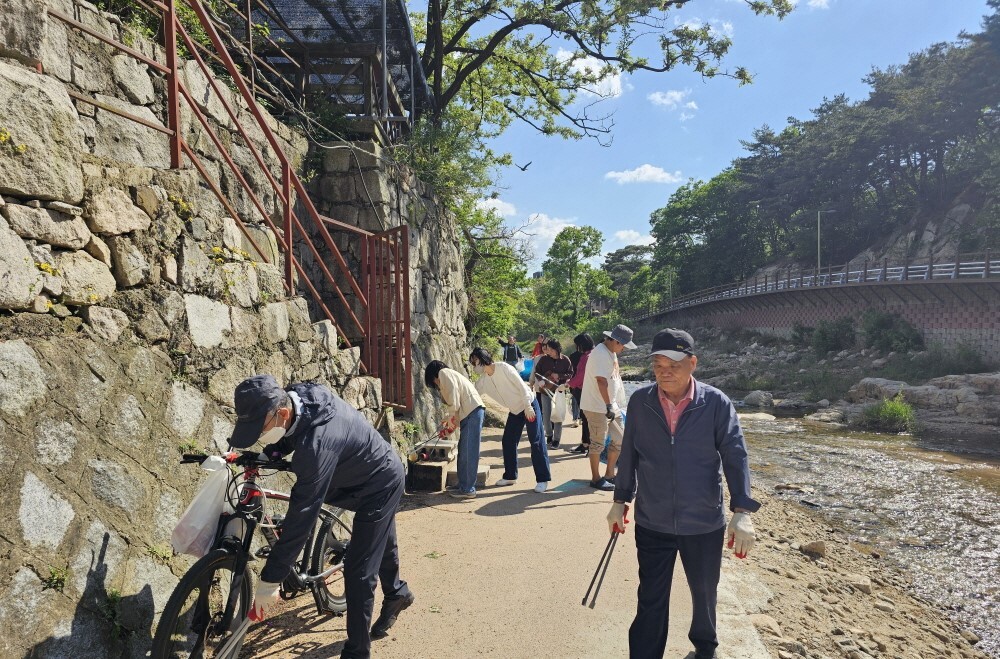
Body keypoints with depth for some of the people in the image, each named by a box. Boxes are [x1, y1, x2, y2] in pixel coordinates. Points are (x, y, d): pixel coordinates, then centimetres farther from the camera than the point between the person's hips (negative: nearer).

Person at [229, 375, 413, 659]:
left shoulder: (317, 445, -43)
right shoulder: (298, 396, -20)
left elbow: (301, 518, -39)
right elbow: (289, 437, 5)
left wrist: (269, 581, -33)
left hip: (380, 486, -9)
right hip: (375, 473, 9)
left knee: (358, 570, -5)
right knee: (381, 544, 29)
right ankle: (397, 593, 55)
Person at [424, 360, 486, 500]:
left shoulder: (443, 373, 1)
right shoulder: (450, 375, 28)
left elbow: (454, 399, -12)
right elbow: (454, 403, 23)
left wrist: (450, 420, -3)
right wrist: (448, 425, 22)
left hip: (473, 412, -10)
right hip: (469, 414, 10)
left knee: (468, 453, -6)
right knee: (464, 453, 14)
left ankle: (468, 489, -3)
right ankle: (463, 486, 20)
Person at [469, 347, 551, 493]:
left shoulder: (503, 368, -20)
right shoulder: (482, 381, -1)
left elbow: (521, 384, -21)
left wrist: (528, 407, -24)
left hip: (529, 406, -7)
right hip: (514, 411, 7)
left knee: (536, 442, -6)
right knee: (508, 442, 7)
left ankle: (543, 479, -2)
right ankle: (510, 476, 21)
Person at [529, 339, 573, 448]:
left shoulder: (565, 360, -5)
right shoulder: (543, 359, -2)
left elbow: (570, 374, 0)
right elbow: (536, 372, 5)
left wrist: (559, 376, -14)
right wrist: (540, 381, -12)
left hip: (559, 390, -1)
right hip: (545, 390, 1)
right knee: (546, 415, 3)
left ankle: (556, 439, 11)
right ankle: (549, 435, 25)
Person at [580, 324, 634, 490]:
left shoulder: (612, 352, 12)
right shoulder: (600, 353, -19)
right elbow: (601, 381, -26)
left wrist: (615, 404, 20)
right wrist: (608, 405, -27)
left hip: (611, 405, 10)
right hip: (597, 407, -10)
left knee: (619, 439, 13)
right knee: (598, 443, 1)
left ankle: (609, 475, 26)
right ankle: (596, 479, 15)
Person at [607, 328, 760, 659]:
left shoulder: (716, 403, -12)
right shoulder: (639, 401, -6)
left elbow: (735, 457, -11)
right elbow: (629, 455, 3)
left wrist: (742, 512, -19)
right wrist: (620, 501, 9)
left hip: (704, 525, 0)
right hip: (651, 524, 0)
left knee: (704, 593, 22)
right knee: (650, 602, 5)